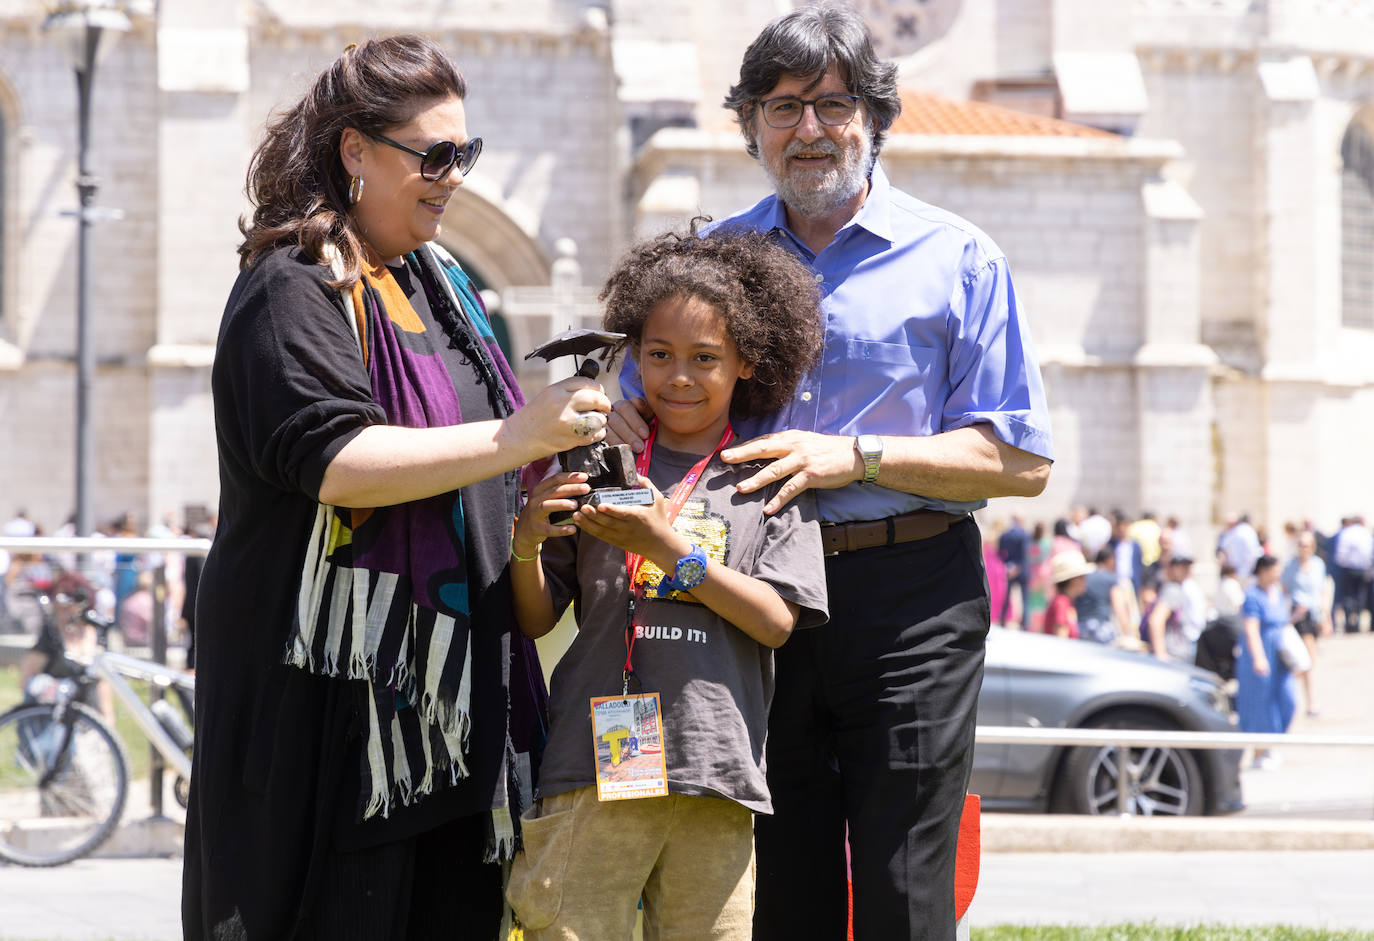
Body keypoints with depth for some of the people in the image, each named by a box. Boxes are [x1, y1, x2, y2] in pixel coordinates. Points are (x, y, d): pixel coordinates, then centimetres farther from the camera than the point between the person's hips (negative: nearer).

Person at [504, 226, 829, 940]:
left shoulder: (769, 478, 8)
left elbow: (776, 621, -3)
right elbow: (536, 620, 11)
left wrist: (669, 546, -13)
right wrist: (527, 542, -10)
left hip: (717, 770, 0)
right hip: (593, 766, 0)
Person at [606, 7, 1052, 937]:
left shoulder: (955, 259, 1)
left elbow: (1022, 460, -4)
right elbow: (658, 408, 22)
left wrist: (858, 456, -15)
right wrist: (629, 421, -4)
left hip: (906, 602, -3)